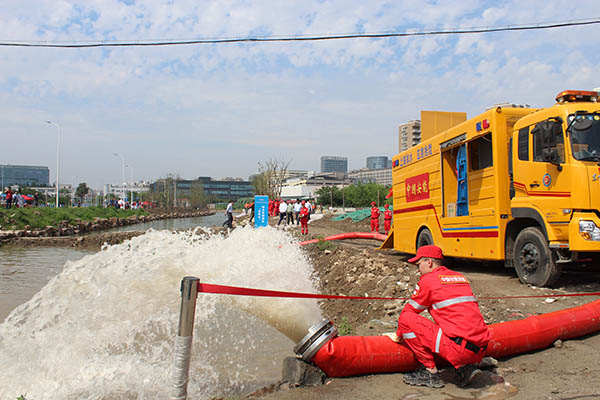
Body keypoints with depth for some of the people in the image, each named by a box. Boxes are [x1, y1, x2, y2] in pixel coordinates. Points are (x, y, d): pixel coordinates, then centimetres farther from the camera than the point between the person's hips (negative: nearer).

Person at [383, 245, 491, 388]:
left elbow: (407, 312, 8)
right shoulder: (461, 277, 21)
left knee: (406, 319, -3)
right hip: (480, 351, 8)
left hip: (459, 347, -8)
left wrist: (398, 336, 26)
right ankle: (465, 367, 12)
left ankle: (430, 372, 1)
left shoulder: (428, 280, 0)